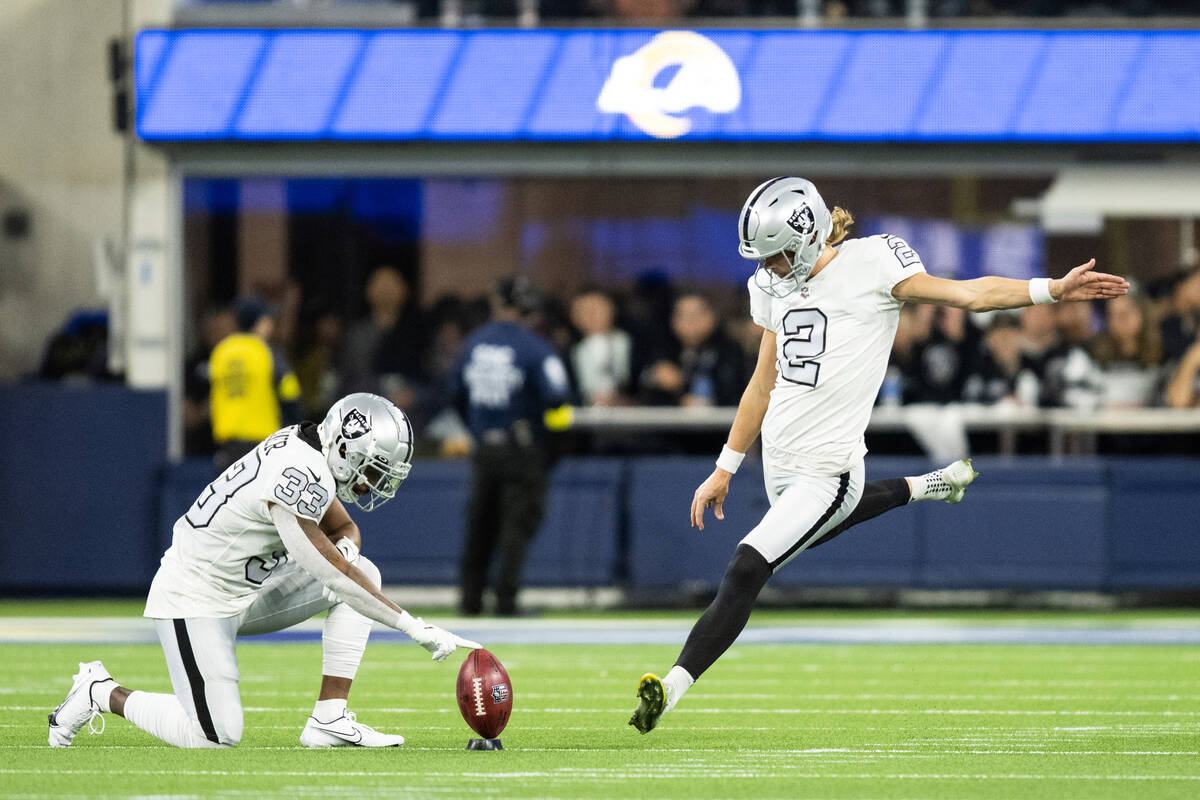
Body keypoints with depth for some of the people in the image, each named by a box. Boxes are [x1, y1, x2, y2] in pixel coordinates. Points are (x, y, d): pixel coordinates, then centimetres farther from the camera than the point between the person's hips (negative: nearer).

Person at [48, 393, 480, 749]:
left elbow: (345, 529, 17)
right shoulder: (299, 477, -28)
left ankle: (330, 719, -4)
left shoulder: (303, 447, 2)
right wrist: (417, 629, -27)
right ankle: (103, 694, 9)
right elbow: (334, 576, -29)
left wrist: (344, 547, -9)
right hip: (196, 601, -10)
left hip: (243, 589, 10)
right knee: (217, 735, -13)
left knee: (364, 574, -3)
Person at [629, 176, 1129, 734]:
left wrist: (1054, 290, -29)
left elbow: (968, 294, -16)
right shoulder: (774, 287, 9)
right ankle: (920, 489, 51)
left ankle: (672, 687, -17)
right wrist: (724, 469, 21)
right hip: (779, 459, 8)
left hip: (827, 472, -8)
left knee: (746, 571, -18)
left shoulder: (870, 263, -10)